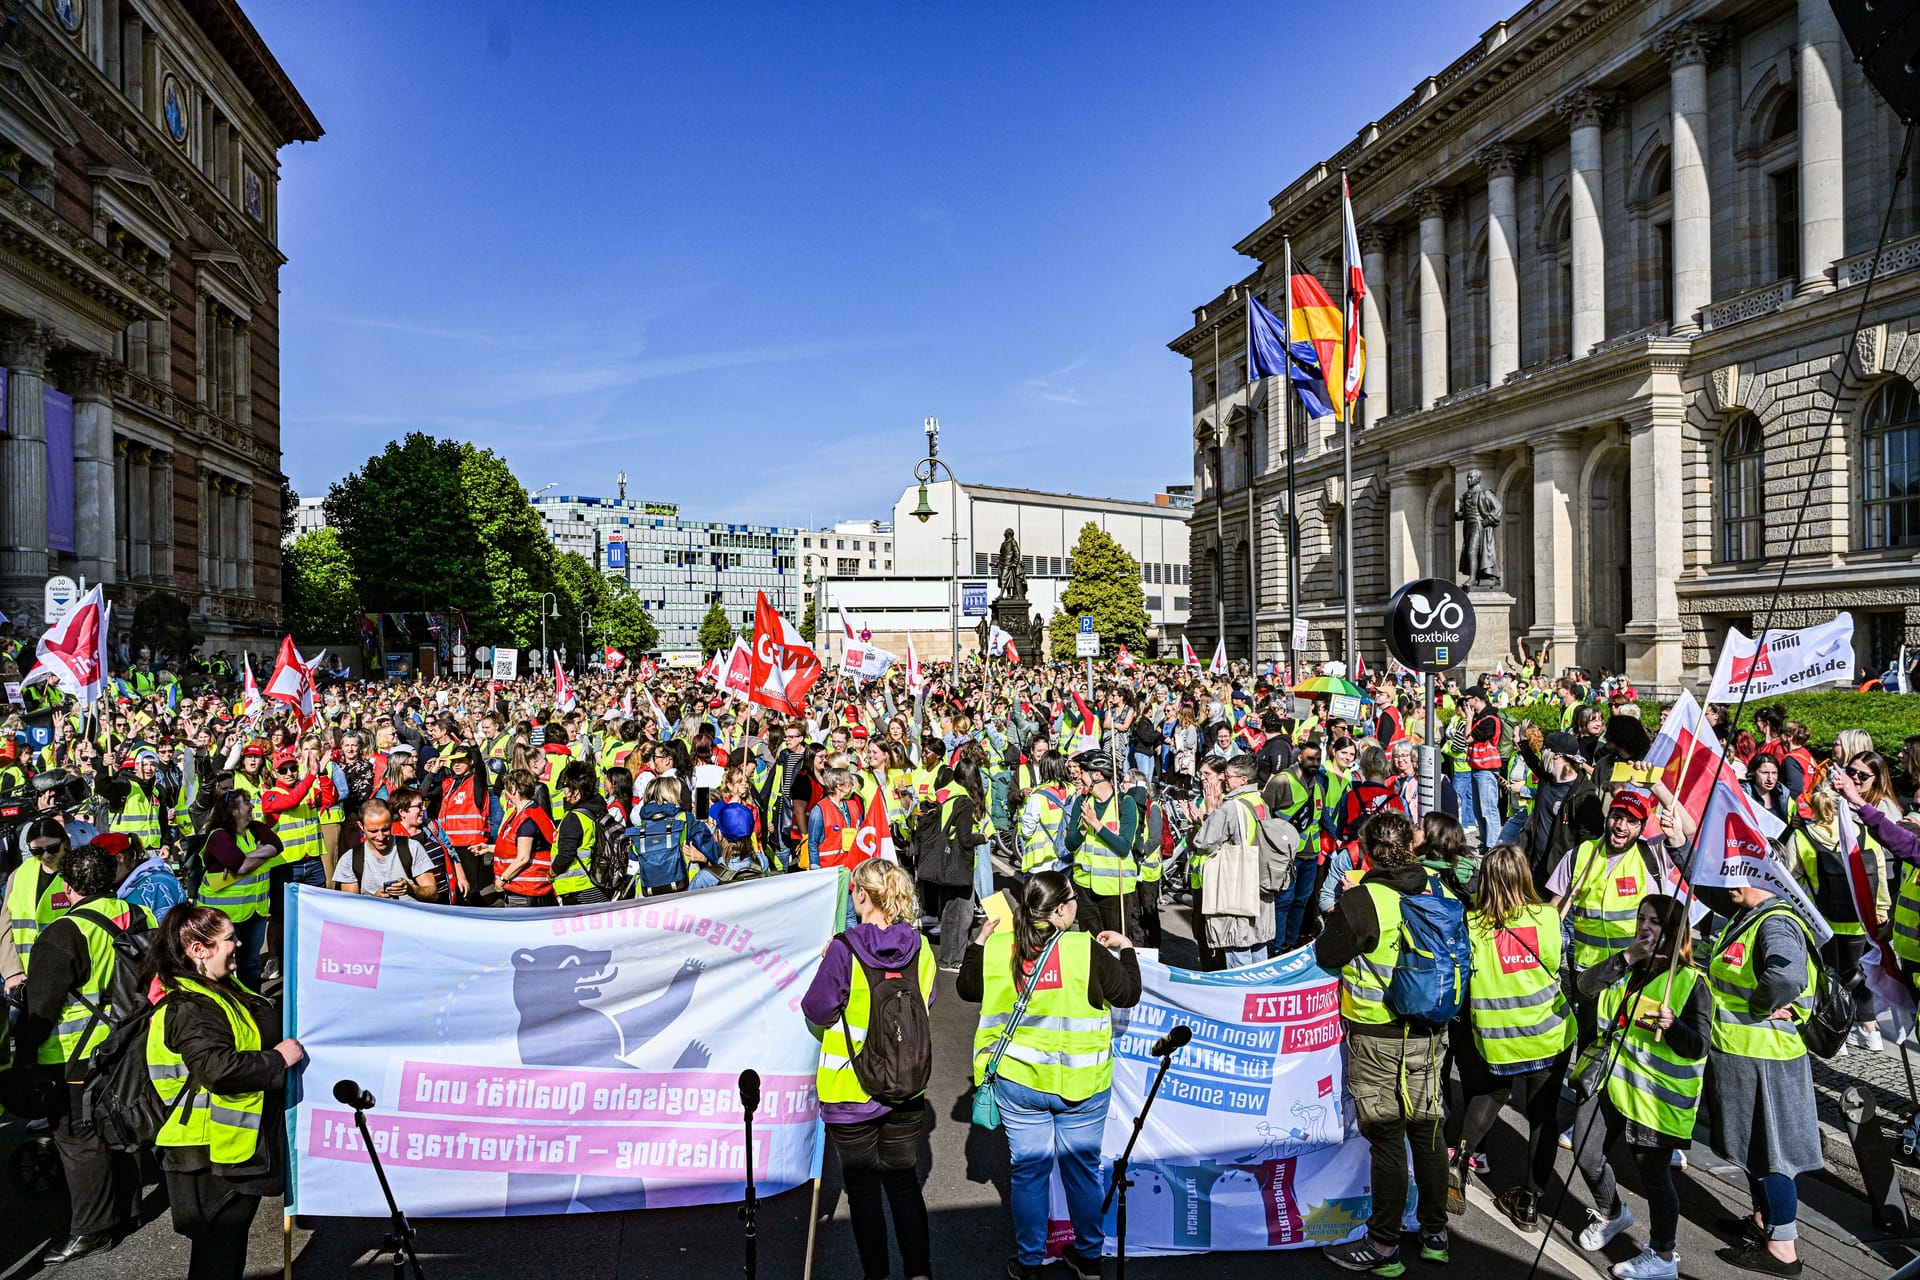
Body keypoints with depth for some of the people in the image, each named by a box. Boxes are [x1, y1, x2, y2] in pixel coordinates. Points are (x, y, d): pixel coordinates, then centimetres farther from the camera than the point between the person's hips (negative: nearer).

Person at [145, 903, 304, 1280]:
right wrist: (278, 1059, -23)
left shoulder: (221, 990, 11)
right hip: (214, 1153, -10)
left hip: (238, 1145, 10)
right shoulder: (190, 1008, -23)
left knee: (231, 1234, 20)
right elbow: (219, 1068, -33)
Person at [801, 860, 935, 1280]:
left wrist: (828, 962, 2)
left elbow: (816, 1011, -10)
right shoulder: (920, 949, -4)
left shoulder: (844, 950, -19)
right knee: (904, 1182, 17)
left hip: (852, 1092, -4)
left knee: (863, 1187, 12)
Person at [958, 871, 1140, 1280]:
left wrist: (980, 941, 16)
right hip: (1081, 1083, -1)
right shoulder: (1086, 950, -18)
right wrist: (1125, 948, 10)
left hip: (1019, 1082, 2)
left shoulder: (997, 949, -10)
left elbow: (966, 988, 8)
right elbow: (1128, 993, -5)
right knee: (1082, 1167, 18)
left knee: (1029, 1170, 15)